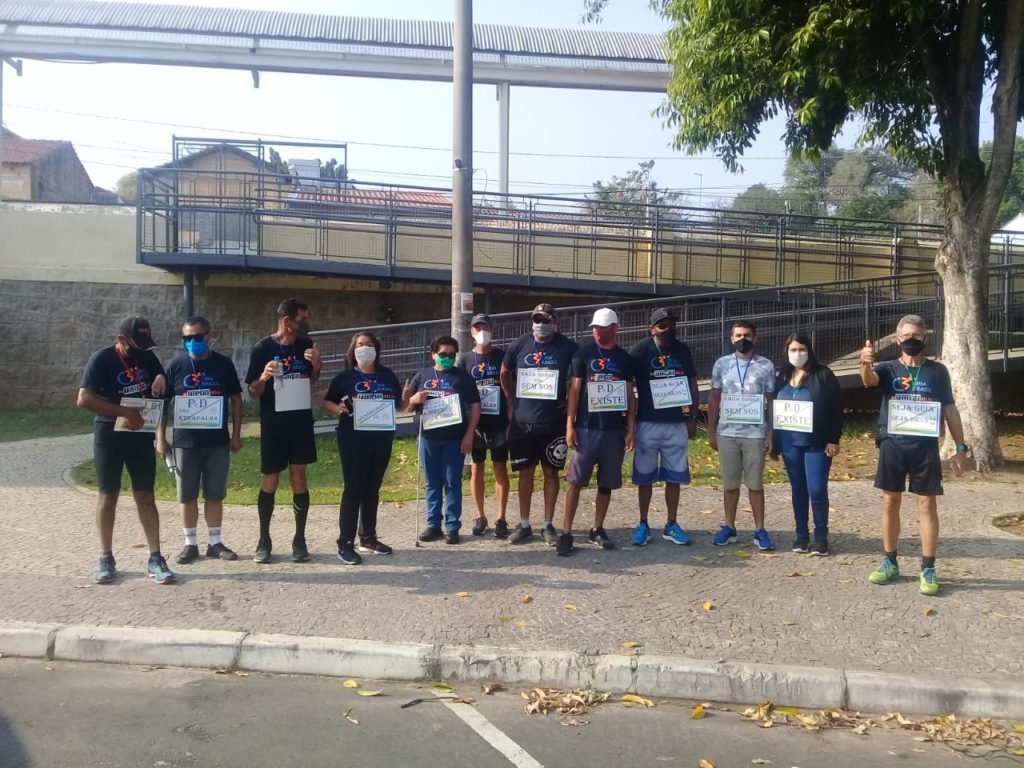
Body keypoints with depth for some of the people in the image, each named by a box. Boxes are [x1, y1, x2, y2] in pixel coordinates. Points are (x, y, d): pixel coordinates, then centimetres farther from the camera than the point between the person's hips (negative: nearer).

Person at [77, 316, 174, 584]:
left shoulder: (148, 358, 5)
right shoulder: (102, 358, -11)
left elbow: (164, 390, 19)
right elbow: (84, 398, -21)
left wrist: (161, 380, -6)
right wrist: (124, 412, -27)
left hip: (142, 435, 4)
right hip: (110, 435, -4)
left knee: (146, 496, 4)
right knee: (108, 496, 6)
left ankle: (155, 559, 6)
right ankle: (106, 559, 17)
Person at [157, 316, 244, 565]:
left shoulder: (224, 364, 0)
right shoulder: (176, 366, -1)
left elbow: (236, 400, 5)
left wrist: (236, 435, 2)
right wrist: (161, 438, 0)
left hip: (218, 442, 0)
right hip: (185, 442, 0)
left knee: (215, 495, 7)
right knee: (187, 496, 7)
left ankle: (214, 543, 18)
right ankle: (190, 544, 19)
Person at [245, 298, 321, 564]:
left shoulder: (306, 344, 3)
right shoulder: (263, 348, -9)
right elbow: (253, 393, -6)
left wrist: (316, 366, -6)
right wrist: (264, 377, -27)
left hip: (302, 421, 3)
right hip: (274, 422, -3)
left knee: (298, 475, 3)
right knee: (270, 479, 4)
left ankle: (299, 540, 10)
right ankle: (264, 541, 15)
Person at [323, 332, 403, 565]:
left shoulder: (388, 376, 10)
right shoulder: (345, 377, 0)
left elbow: (399, 403, 17)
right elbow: (327, 402, 2)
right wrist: (340, 408, -18)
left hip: (382, 440, 4)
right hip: (353, 441, -4)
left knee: (373, 489, 12)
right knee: (353, 489, -4)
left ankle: (368, 539, 24)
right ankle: (345, 544, 1)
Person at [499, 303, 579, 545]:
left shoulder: (568, 348, -6)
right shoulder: (518, 345, 1)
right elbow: (504, 374, 16)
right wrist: (510, 402, 12)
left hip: (554, 423, -2)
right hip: (522, 423, 2)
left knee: (551, 473, 6)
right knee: (525, 473, 8)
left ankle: (548, 525, 17)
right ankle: (524, 525, 19)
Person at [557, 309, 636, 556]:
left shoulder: (625, 358, 7)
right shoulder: (583, 354, -1)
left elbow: (630, 395, 10)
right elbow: (574, 391, -2)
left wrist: (631, 429, 4)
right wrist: (569, 425, -8)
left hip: (614, 429, 3)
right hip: (586, 427, -3)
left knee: (607, 483, 9)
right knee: (576, 481, -2)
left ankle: (597, 530, 21)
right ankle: (566, 533, 2)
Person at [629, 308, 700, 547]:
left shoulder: (683, 350, 5)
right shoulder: (640, 351, -7)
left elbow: (692, 385, 12)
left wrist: (692, 417, 6)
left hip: (677, 424, 3)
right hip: (648, 424, -3)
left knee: (674, 477, 8)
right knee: (645, 477, 5)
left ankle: (671, 525, 19)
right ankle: (643, 525, 15)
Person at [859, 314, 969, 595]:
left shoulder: (937, 371, 5)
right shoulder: (888, 368, 3)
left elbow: (950, 410, 7)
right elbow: (869, 380, -20)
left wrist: (961, 447, 3)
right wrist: (866, 363, -43)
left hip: (925, 447, -1)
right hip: (892, 445, 1)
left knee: (927, 505, 1)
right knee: (890, 503, 7)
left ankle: (928, 570, 7)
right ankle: (889, 563, 19)